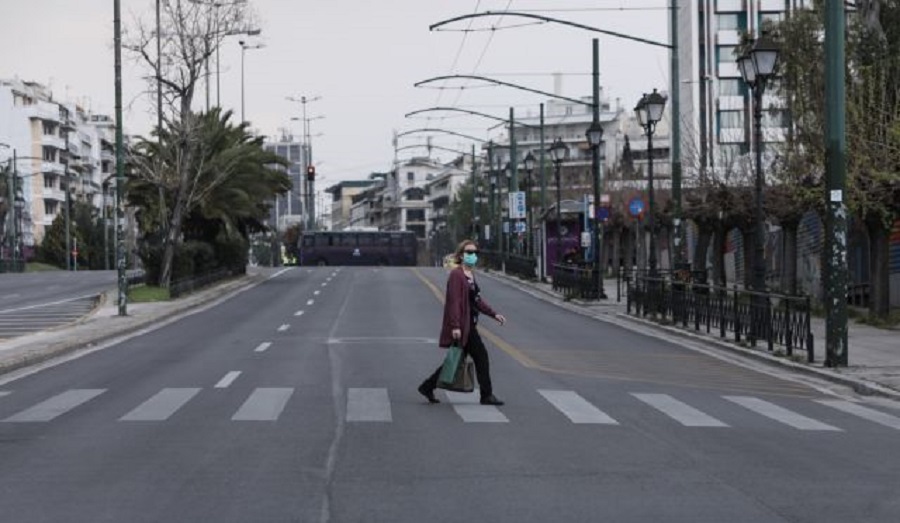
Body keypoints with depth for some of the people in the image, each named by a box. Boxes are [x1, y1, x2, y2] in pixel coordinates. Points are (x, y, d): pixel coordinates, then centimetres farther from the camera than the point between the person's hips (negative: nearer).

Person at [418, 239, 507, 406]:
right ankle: (486, 395, 4)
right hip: (461, 326, -10)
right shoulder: (456, 275, -14)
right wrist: (455, 326, -26)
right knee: (481, 356, -5)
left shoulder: (470, 274, 16)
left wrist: (494, 314, 17)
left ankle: (428, 386, 18)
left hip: (469, 325, 10)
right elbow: (454, 301, -21)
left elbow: (477, 300, 22)